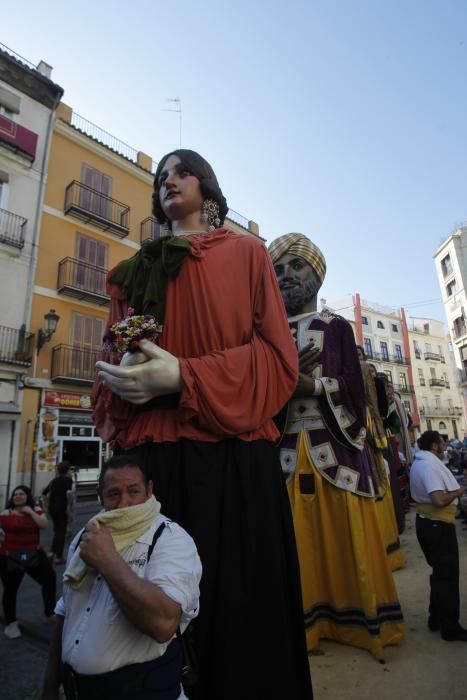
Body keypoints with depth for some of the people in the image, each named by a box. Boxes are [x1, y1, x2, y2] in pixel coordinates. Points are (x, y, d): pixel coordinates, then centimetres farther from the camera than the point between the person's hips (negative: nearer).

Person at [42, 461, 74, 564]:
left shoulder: (54, 480, 13)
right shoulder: (68, 480, -8)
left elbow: (44, 493, 18)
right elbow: (68, 492, -26)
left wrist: (48, 504, 21)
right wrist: (68, 505, -14)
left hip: (52, 508, 6)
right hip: (61, 508, -6)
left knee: (57, 530, 23)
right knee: (61, 532, 6)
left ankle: (52, 552, 22)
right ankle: (58, 557, 12)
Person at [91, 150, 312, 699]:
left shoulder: (246, 252, 11)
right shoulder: (136, 270, 19)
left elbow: (276, 355, -2)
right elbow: (114, 365, 15)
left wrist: (182, 377, -15)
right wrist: (127, 384, -10)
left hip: (235, 452, -2)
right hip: (154, 455, 3)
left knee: (240, 594, 2)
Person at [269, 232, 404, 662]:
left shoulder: (336, 327, 8)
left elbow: (351, 387, -2)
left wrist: (307, 384, -16)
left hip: (332, 448, -1)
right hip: (285, 449, 2)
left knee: (342, 537, 4)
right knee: (298, 541, 4)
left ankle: (353, 621, 23)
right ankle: (306, 623, 20)